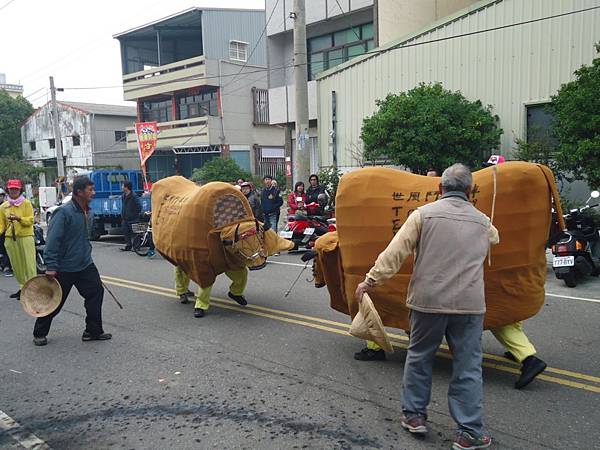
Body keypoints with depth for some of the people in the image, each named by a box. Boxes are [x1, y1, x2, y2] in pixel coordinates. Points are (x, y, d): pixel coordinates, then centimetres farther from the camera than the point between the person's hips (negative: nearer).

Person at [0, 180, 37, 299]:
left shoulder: (26, 203, -1)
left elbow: (30, 220, -8)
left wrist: (19, 218, -24)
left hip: (25, 236, -4)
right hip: (10, 238, 4)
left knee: (29, 263, -5)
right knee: (16, 264, 9)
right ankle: (22, 287, 19)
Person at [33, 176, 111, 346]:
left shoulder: (87, 212, 6)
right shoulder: (64, 212, -19)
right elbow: (53, 240, -22)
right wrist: (51, 267, -24)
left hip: (85, 265, 7)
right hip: (64, 268, -7)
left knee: (96, 292, -1)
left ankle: (93, 331, 10)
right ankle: (39, 333, 27)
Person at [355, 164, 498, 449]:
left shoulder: (424, 214, -2)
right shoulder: (482, 222, 10)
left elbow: (395, 251, -8)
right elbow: (495, 239, 33)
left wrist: (372, 280, -3)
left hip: (428, 299, -1)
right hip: (469, 303, 2)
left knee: (419, 357, 16)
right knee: (468, 367, 8)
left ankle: (414, 415, 27)